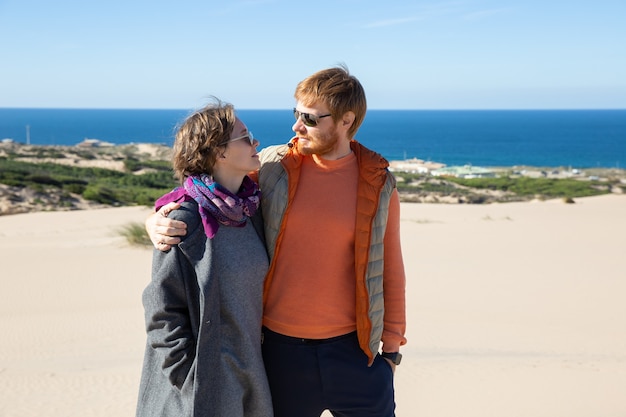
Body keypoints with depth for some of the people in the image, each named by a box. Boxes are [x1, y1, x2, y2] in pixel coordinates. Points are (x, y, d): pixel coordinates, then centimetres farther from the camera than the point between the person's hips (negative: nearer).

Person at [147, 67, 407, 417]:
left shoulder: (379, 184, -1)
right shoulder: (271, 168, -2)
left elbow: (390, 272, 6)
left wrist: (392, 348, 7)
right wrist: (158, 222, -13)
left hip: (352, 349, 0)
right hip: (280, 348, 1)